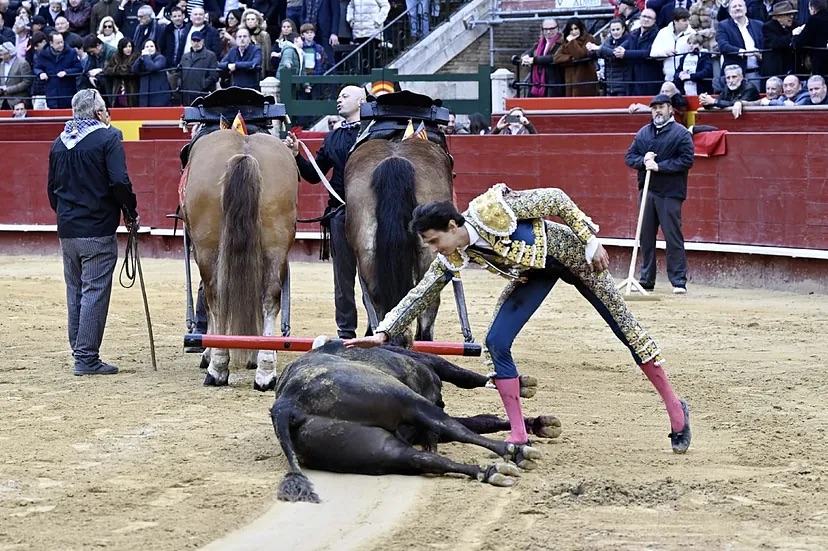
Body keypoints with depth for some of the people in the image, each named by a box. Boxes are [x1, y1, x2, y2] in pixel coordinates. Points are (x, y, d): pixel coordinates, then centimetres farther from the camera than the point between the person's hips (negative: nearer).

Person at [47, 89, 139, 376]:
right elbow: (120, 182, -19)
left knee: (75, 293, 15)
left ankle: (79, 351, 20)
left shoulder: (59, 143, 11)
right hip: (98, 230, -7)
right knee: (95, 292, -4)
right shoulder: (107, 139, -9)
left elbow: (52, 188, 16)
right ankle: (87, 358, -5)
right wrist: (131, 213, -7)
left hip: (67, 231, 7)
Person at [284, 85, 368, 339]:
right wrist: (296, 155, 3)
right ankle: (346, 331, 14)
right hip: (340, 211, 5)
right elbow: (314, 175, 17)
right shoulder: (333, 138, 16)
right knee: (343, 273, 8)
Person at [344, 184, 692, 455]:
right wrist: (383, 334, -14)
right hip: (533, 273, 6)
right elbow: (420, 296, -8)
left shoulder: (492, 210, -35)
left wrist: (592, 242, -23)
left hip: (570, 253, -6)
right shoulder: (454, 256, -17)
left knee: (624, 326, 3)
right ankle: (518, 436, -3)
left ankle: (674, 409, 17)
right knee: (496, 343, -9)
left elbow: (556, 200, -25)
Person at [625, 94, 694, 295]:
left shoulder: (680, 133, -3)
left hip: (670, 193, -5)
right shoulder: (643, 133, 14)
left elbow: (687, 160, -12)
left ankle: (679, 281, -5)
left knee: (673, 236, -7)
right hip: (646, 191, 5)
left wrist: (659, 166, -16)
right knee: (646, 237, 8)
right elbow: (630, 157, 13)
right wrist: (643, 161, -9)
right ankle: (646, 280, 16)